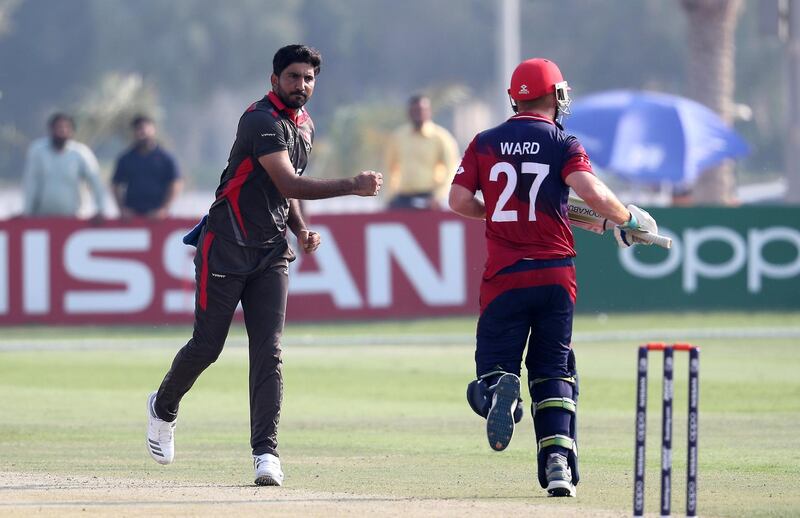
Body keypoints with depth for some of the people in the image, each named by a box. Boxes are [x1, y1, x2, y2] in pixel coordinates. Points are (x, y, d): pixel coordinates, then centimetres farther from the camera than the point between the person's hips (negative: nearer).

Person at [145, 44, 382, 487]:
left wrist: (300, 229, 7)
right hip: (226, 247, -7)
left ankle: (265, 452, -11)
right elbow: (288, 184, -28)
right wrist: (353, 186, -32)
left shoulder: (303, 125, 12)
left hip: (271, 252, 7)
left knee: (268, 352, -6)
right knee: (207, 346, 2)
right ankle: (163, 408, 30)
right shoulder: (263, 121, -17)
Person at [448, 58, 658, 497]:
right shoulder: (564, 144, -1)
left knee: (495, 361, 6)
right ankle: (557, 461, -4)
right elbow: (592, 192, -16)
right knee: (552, 370, 10)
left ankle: (499, 387, -31)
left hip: (503, 276, 0)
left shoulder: (485, 143, 6)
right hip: (554, 275, 0)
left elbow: (459, 201, 1)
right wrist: (627, 219, 2)